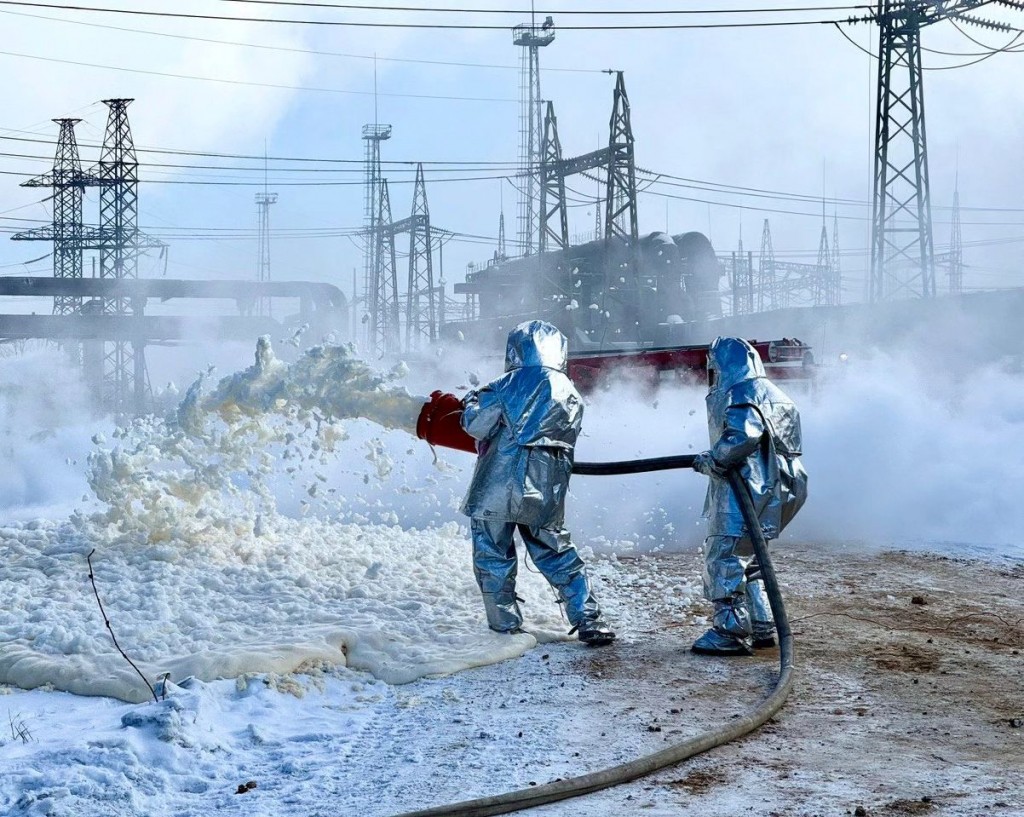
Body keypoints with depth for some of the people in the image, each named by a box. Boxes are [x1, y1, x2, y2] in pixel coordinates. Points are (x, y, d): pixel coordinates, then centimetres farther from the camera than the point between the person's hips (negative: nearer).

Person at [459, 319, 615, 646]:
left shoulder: (513, 383, -7)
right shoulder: (572, 395, 10)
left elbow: (477, 425, -6)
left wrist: (471, 402, 16)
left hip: (497, 488, -5)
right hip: (545, 495, 5)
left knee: (493, 556, 7)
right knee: (558, 555, 14)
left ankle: (505, 625, 9)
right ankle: (588, 621, 9)